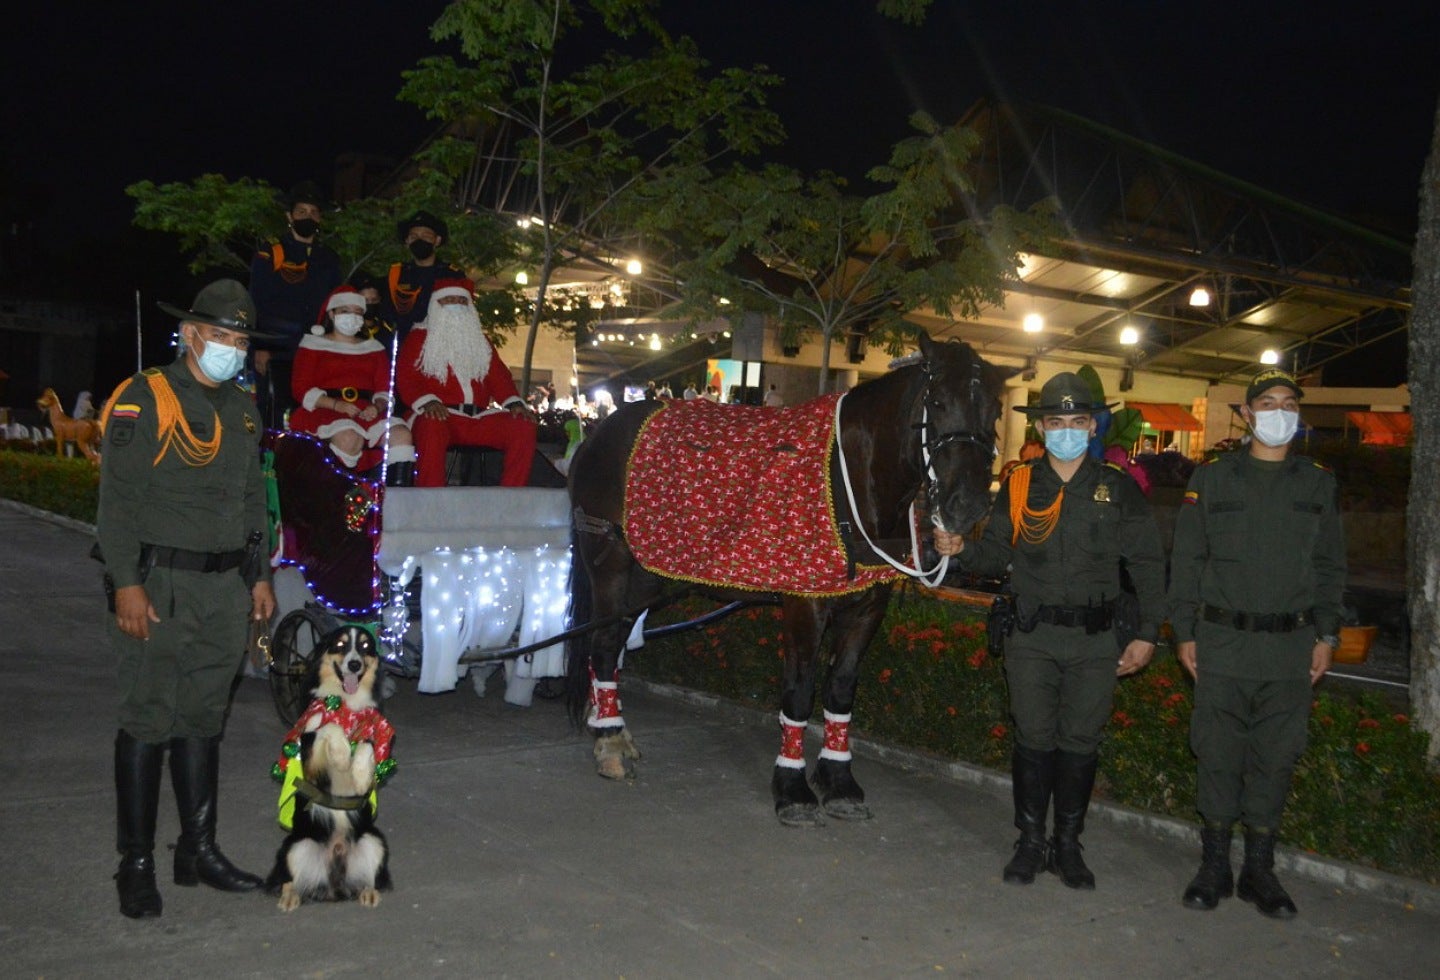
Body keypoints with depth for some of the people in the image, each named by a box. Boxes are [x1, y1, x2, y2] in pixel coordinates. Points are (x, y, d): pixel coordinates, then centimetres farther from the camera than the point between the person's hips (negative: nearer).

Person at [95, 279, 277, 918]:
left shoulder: (243, 410, 15)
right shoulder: (142, 399, -5)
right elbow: (117, 499, -10)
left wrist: (259, 575, 16)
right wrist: (127, 584, -16)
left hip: (226, 587, 6)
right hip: (159, 584, -6)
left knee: (204, 719, 12)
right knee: (149, 720, -2)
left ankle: (199, 848, 22)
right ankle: (136, 864, 7)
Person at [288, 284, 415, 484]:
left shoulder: (374, 348, 26)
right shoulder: (313, 344, 16)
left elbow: (384, 389, 16)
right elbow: (301, 389, 3)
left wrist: (377, 407, -9)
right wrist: (336, 404, -14)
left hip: (367, 412, 3)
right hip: (324, 412, -3)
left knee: (401, 433, -27)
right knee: (349, 436, -38)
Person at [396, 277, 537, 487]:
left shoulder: (480, 340, 27)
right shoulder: (419, 338, 12)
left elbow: (498, 376, 17)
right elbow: (405, 377, 0)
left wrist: (514, 402, -3)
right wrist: (427, 401, -20)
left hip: (478, 418, 5)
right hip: (438, 416, -4)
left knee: (524, 427, -18)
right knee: (433, 429, -40)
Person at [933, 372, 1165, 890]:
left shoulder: (1118, 489, 1)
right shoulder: (1018, 485, 4)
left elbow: (1148, 565, 3)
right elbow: (994, 554, 9)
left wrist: (1146, 633, -1)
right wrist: (961, 549, -13)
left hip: (1097, 638, 0)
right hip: (1032, 636, 1)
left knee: (1080, 744, 8)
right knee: (1034, 741, 6)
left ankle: (1068, 843, 23)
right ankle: (1030, 841, 20)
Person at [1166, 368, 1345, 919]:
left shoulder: (1318, 484, 9)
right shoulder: (1211, 480, 4)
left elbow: (1330, 565, 12)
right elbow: (1186, 560, 5)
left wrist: (1326, 634, 6)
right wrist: (1184, 631, 0)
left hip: (1291, 646, 2)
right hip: (1222, 643, -1)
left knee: (1276, 758, 6)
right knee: (1217, 754, 2)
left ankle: (1259, 869, 19)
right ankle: (1214, 866, 15)